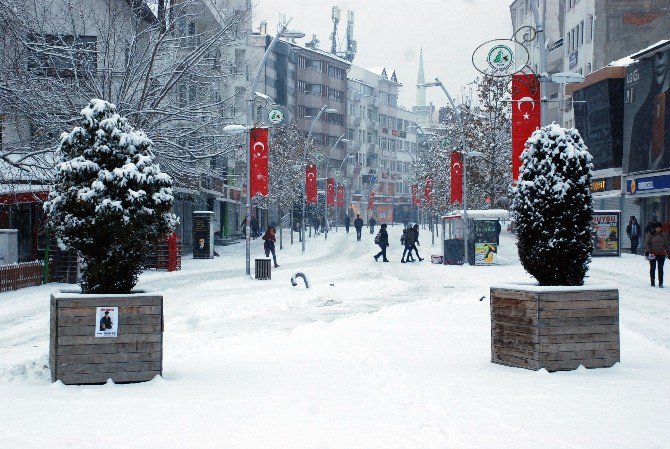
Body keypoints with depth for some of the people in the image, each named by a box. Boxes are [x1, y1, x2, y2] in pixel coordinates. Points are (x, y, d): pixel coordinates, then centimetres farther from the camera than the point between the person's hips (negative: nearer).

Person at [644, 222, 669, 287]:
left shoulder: (663, 235, 9)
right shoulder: (650, 235, -2)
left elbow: (666, 244, 16)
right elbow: (647, 244, -3)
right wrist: (647, 252, -11)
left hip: (661, 254, 2)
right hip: (652, 254, -2)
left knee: (660, 268, 0)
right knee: (652, 268, 7)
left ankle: (660, 283, 2)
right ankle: (652, 281, 18)